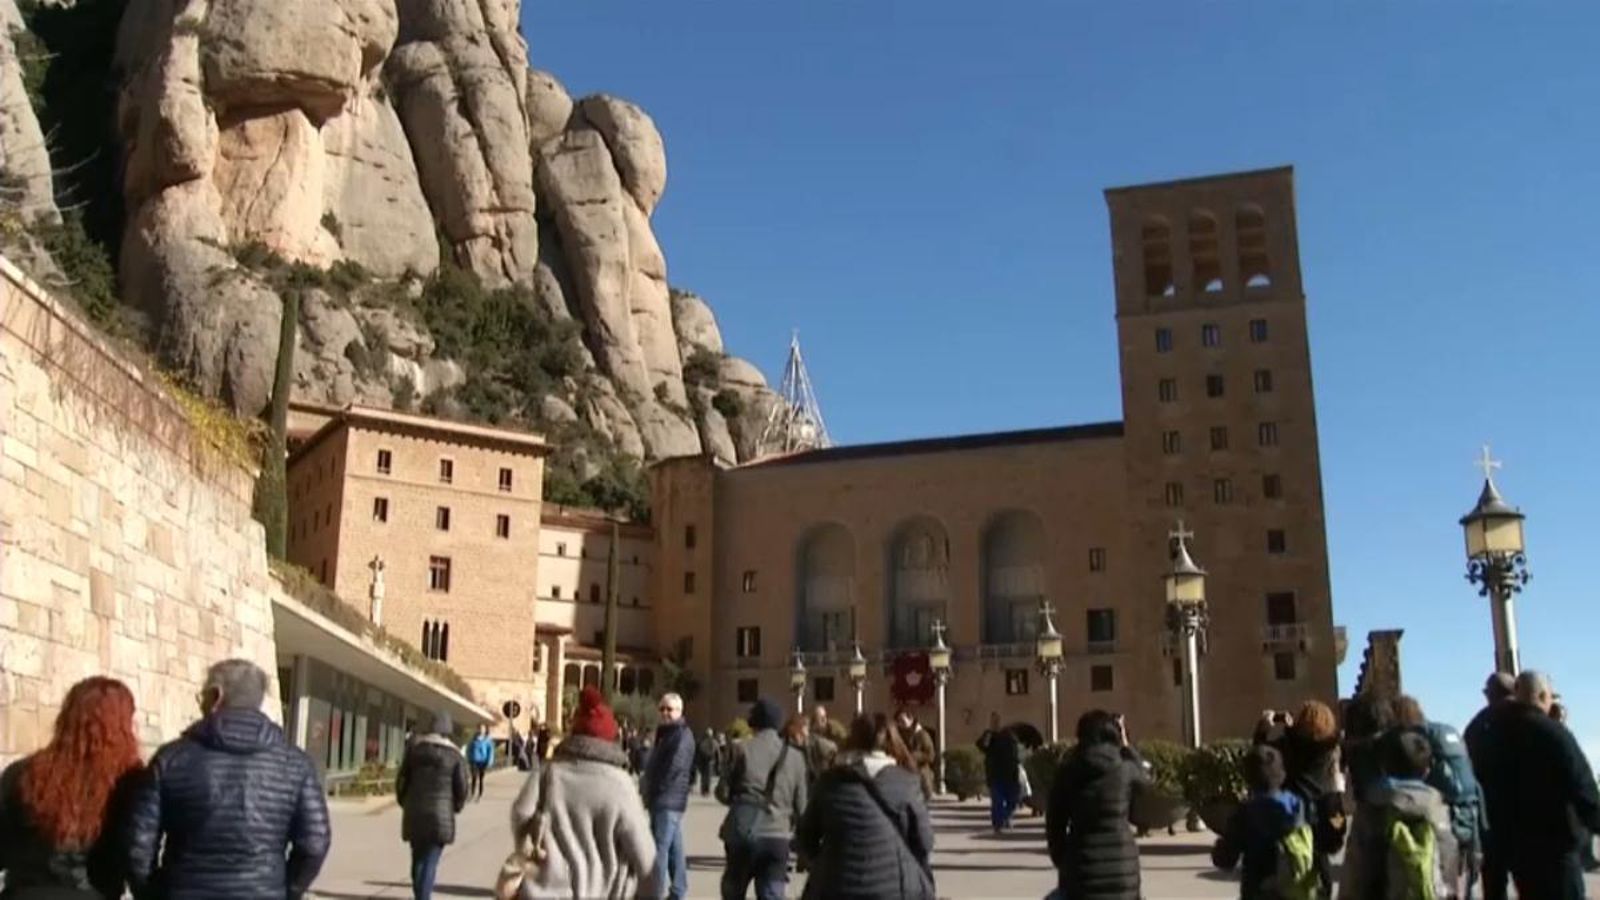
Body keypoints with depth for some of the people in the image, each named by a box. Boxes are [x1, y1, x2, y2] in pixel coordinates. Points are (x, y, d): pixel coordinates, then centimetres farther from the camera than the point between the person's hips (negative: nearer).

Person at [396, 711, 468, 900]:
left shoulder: (415, 749, 2)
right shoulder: (453, 755, -6)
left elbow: (401, 780, 5)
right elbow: (461, 786, -5)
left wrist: (405, 804, 19)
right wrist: (456, 808, 13)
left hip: (414, 814, 3)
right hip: (441, 815, -3)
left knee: (418, 859, 17)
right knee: (430, 862, -1)